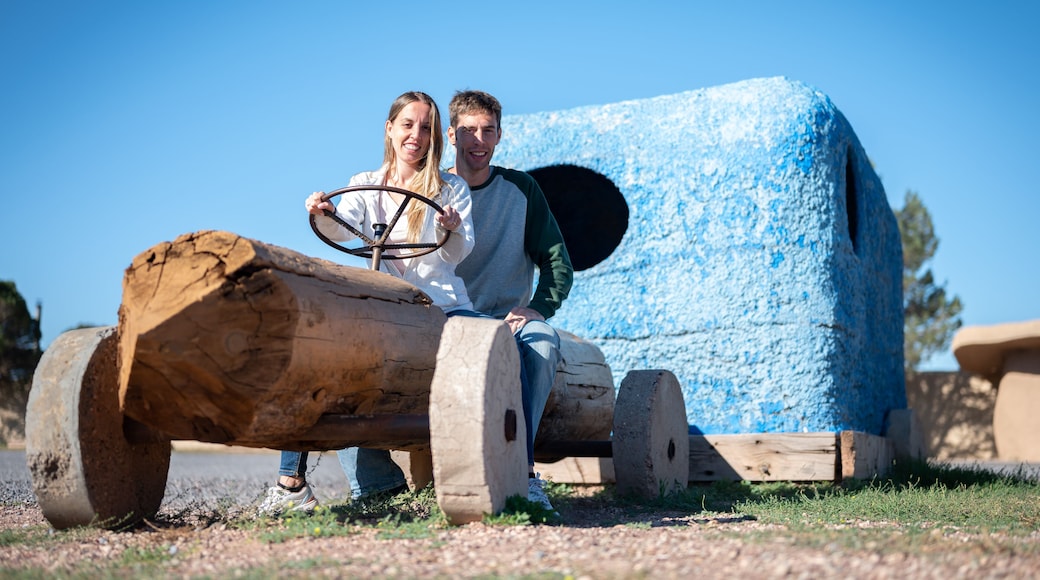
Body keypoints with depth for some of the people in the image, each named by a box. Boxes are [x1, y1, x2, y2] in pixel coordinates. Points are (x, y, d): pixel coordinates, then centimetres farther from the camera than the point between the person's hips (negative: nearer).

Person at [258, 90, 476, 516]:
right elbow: (345, 229, -7)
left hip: (442, 308, -2)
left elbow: (459, 253, -5)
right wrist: (323, 216, -31)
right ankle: (293, 483, -11)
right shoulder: (365, 186, 13)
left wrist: (452, 230, -29)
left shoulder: (452, 189, 8)